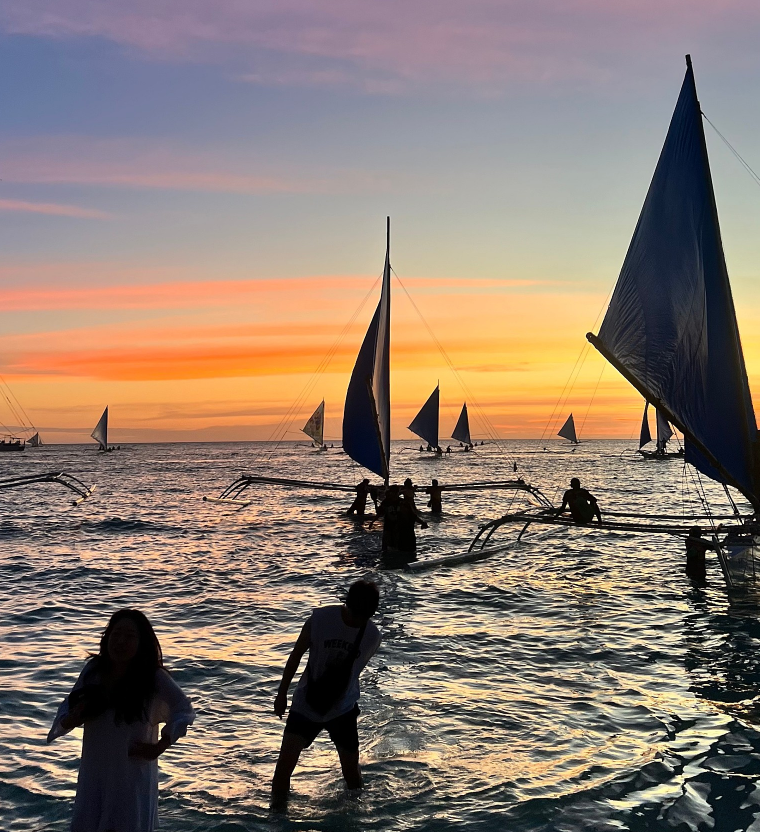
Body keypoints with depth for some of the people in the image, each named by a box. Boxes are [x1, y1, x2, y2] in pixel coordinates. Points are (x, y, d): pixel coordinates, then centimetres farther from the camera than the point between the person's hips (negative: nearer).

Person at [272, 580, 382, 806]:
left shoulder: (372, 636, -12)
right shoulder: (321, 618, -17)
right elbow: (296, 654, -4)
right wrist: (282, 692, 1)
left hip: (343, 710, 1)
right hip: (306, 704, -1)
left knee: (351, 769, 9)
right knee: (284, 764, -10)